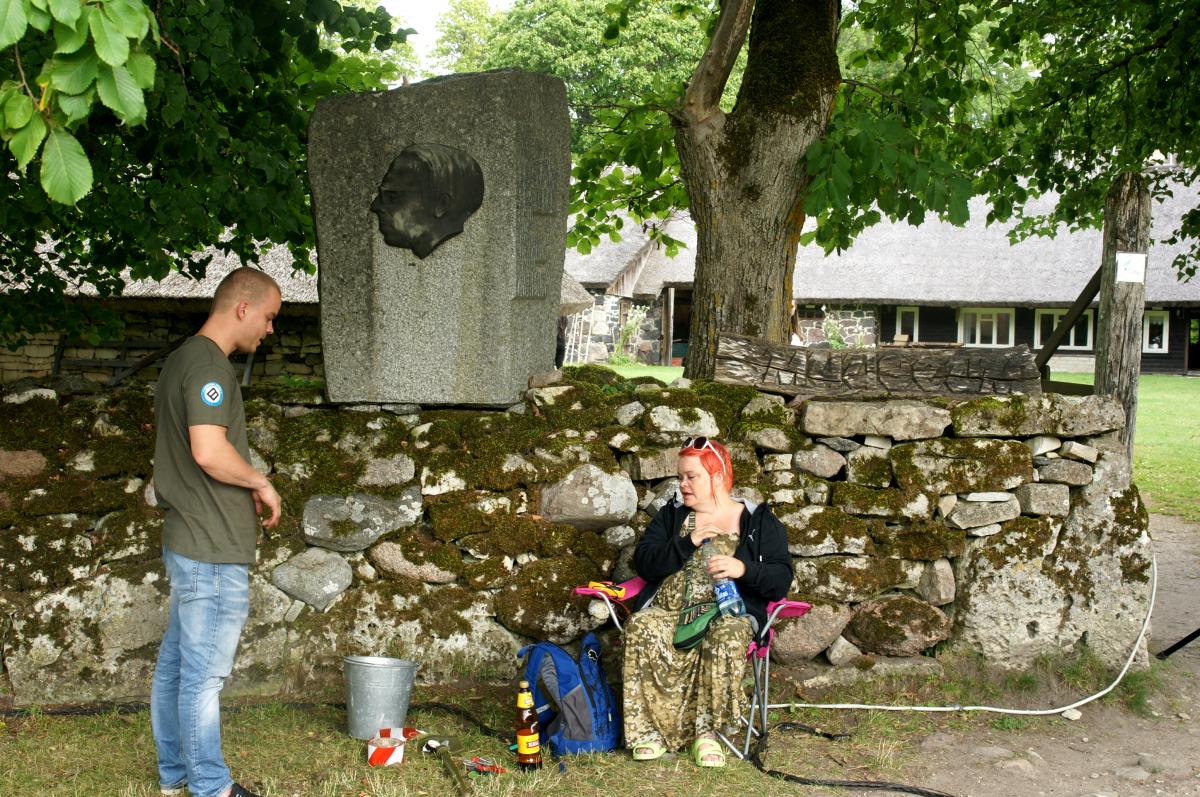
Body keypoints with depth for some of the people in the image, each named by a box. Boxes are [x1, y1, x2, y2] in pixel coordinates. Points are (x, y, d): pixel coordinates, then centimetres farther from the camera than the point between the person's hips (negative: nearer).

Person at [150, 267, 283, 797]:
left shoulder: (181, 360, 16)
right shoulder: (208, 364, -16)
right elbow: (210, 451, -26)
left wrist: (247, 487, 14)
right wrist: (261, 484, -10)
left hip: (187, 541, 10)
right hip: (213, 551, -10)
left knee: (176, 662, 16)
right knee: (205, 671, -2)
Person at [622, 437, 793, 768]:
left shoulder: (760, 521, 11)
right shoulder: (672, 514, 20)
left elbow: (781, 581, 2)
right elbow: (643, 562, 7)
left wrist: (744, 569, -17)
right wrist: (687, 543, -5)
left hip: (728, 612, -2)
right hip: (668, 609, 2)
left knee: (727, 638, -39)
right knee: (641, 627, -33)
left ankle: (706, 729, -23)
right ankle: (649, 729, -25)